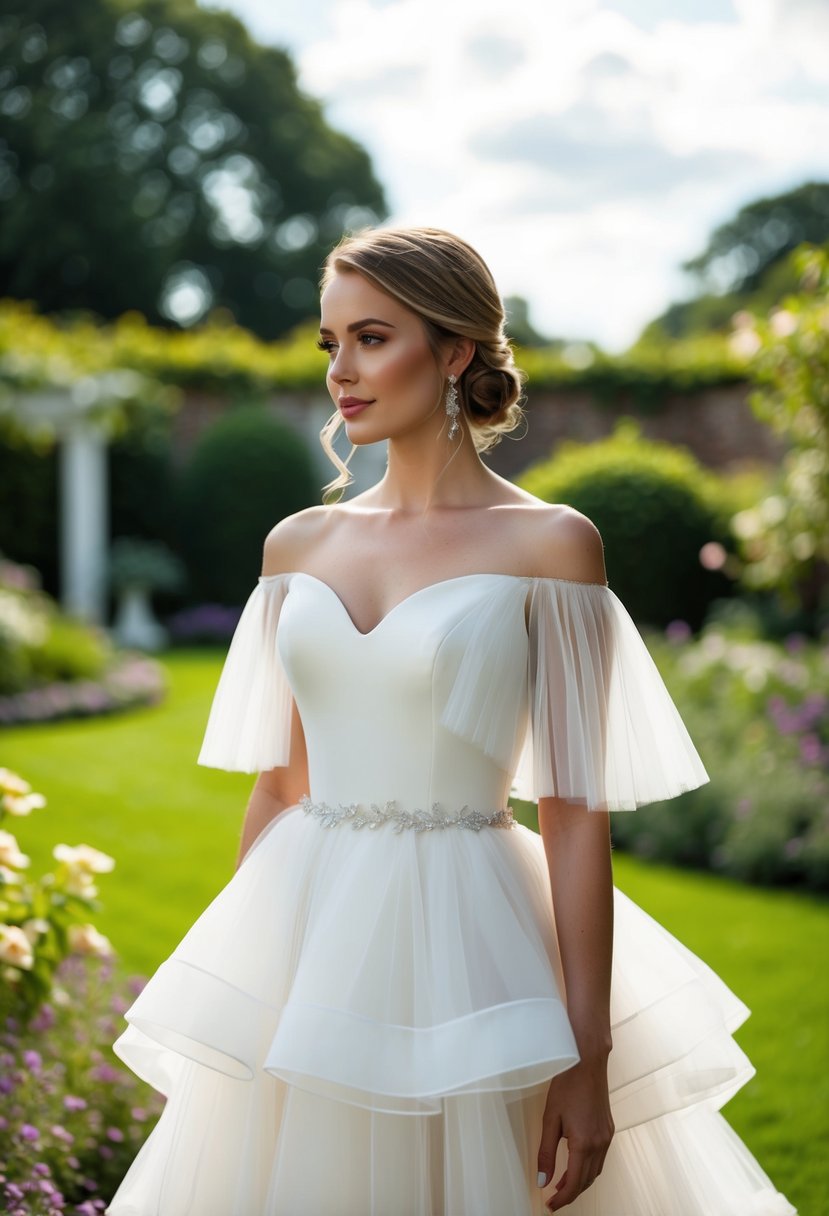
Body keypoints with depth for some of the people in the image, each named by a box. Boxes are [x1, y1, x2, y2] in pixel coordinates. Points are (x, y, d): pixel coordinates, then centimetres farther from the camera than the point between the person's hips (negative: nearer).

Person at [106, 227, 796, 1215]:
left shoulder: (548, 544, -6)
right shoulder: (299, 544, 7)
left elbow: (574, 814, -8)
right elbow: (278, 786, 12)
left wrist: (587, 1059, -10)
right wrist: (229, 976, 13)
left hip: (464, 944, -4)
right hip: (305, 944, 4)